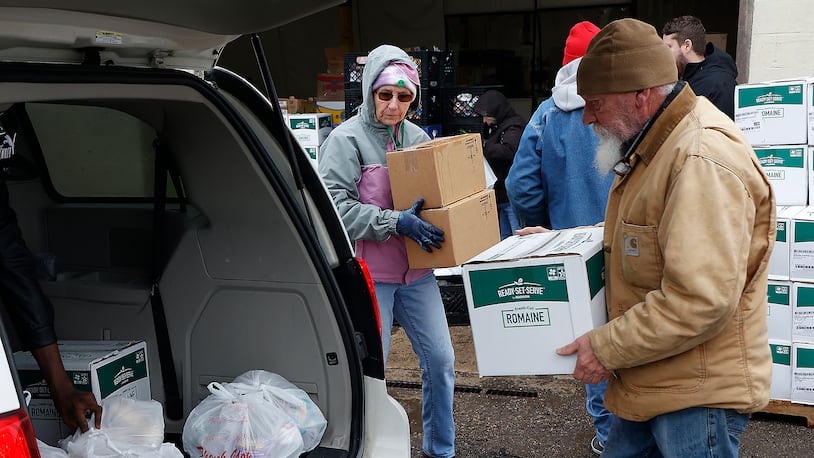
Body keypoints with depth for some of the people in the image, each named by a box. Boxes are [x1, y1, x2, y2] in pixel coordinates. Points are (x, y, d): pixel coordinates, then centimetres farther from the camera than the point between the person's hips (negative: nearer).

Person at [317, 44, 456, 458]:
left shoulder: (417, 137, 8)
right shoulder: (346, 139, -8)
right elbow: (335, 207, -17)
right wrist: (395, 223, -23)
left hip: (416, 272, 6)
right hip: (368, 276, -5)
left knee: (440, 361, 10)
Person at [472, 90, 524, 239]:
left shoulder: (514, 127, -11)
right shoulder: (496, 127, 19)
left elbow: (508, 151, -28)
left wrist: (482, 146, -22)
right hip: (501, 194, 10)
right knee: (504, 239, 13)